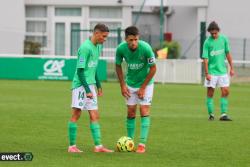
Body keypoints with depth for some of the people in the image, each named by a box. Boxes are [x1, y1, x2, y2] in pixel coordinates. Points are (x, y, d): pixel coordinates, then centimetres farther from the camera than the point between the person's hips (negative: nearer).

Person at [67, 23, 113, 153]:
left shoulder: (98, 47, 12)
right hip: (80, 85, -9)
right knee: (76, 114, -4)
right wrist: (87, 90, -19)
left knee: (94, 115, 5)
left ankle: (98, 146, 5)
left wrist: (98, 86, 22)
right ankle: (72, 146, 0)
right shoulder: (85, 48, -16)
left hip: (90, 85, 9)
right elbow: (80, 70, -18)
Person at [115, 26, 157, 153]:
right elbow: (118, 66, 1)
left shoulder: (145, 48, -27)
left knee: (144, 111, -10)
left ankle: (142, 144, -8)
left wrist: (143, 87, -14)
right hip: (130, 84, 3)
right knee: (131, 112, 3)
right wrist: (122, 85, -4)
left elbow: (153, 68, -16)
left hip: (145, 83, -3)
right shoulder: (121, 49, -18)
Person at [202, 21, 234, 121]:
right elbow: (205, 59, -10)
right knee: (210, 93, 1)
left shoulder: (223, 39, 1)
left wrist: (231, 68, 10)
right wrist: (206, 73, -13)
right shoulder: (207, 42, -10)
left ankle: (223, 114, 0)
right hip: (212, 72, -3)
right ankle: (211, 114, 10)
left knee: (225, 92, -3)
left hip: (222, 71, 3)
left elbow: (228, 54, 10)